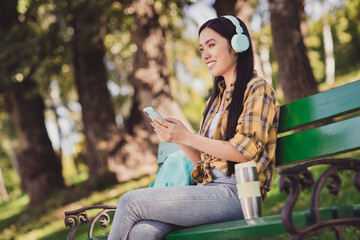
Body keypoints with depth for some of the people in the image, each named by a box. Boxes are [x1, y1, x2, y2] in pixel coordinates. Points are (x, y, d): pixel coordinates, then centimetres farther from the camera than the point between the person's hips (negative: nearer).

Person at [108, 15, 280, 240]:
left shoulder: (257, 89, 2)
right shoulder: (217, 98, 26)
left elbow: (245, 152, -11)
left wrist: (188, 137, -11)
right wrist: (176, 135, 2)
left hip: (236, 192, -7)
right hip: (208, 189, 7)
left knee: (130, 202, -17)